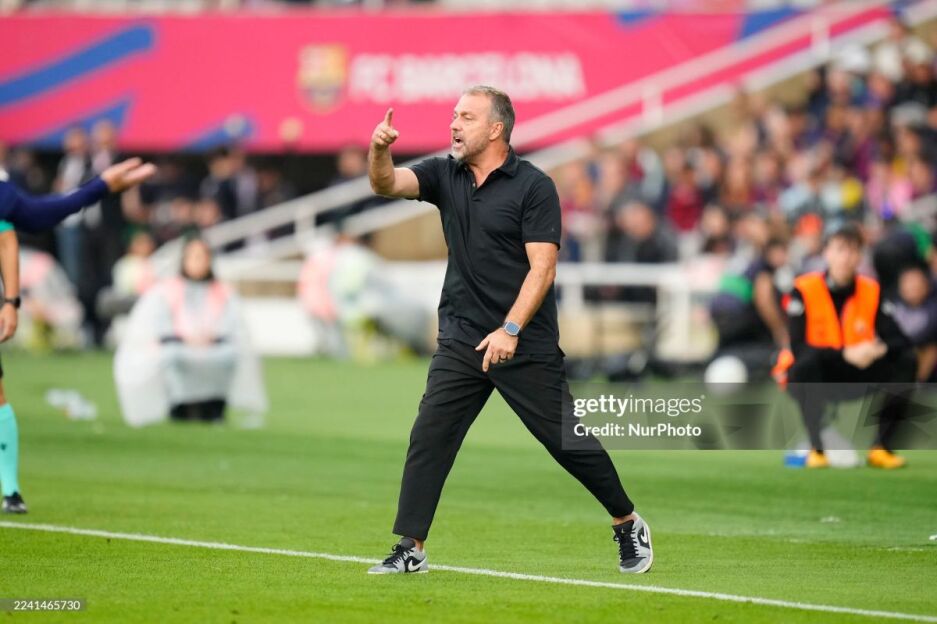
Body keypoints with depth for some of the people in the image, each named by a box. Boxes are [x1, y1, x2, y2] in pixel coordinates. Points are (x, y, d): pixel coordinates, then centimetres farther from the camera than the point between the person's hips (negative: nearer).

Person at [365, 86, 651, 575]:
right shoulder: (445, 175, 6)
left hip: (526, 346, -4)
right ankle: (410, 549, -1)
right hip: (460, 341, 4)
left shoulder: (534, 187, -9)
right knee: (428, 438, -5)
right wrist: (379, 150, -30)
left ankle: (628, 526, 20)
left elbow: (542, 267, -15)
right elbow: (386, 184, -8)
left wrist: (510, 329, -24)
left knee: (568, 440, 2)